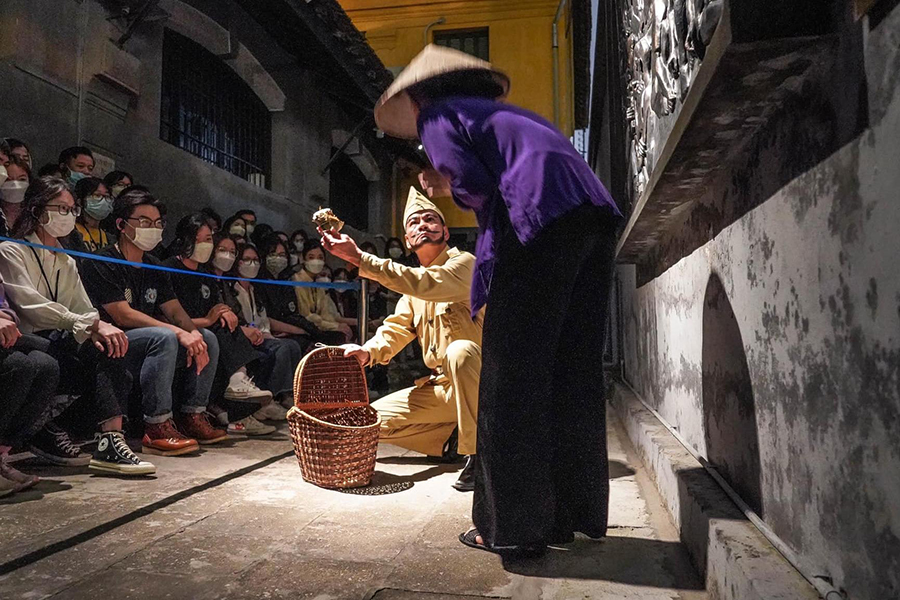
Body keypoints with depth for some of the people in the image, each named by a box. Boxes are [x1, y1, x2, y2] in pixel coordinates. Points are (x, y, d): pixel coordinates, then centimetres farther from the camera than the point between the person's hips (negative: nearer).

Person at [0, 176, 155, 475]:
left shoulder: (66, 262, 21)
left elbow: (86, 310, 10)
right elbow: (32, 306, -18)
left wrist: (99, 329, -16)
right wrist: (92, 325, -28)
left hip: (58, 345, 6)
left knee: (108, 345, -22)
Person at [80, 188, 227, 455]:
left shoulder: (154, 267, 15)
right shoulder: (101, 263, -9)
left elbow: (176, 311, 7)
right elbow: (122, 315, -19)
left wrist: (194, 334, -16)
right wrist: (180, 333, -27)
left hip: (149, 345, 8)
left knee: (208, 338, -7)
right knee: (164, 338, -33)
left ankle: (192, 417, -7)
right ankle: (156, 428, -30)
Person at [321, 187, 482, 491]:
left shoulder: (464, 263, -13)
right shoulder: (413, 281, 12)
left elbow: (425, 285, -31)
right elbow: (397, 328, 4)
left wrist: (358, 257, -31)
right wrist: (368, 351, -18)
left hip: (481, 382, -7)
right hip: (441, 386, 7)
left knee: (460, 350, -39)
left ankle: (478, 454, -24)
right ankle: (454, 438, 6)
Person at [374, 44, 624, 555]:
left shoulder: (437, 115, 11)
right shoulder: (501, 112, 34)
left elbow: (473, 184, -5)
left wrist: (454, 190, 15)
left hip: (539, 223, -8)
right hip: (594, 216, 9)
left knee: (512, 381, -2)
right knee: (571, 375, 10)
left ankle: (513, 527, 6)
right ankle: (569, 514, 21)